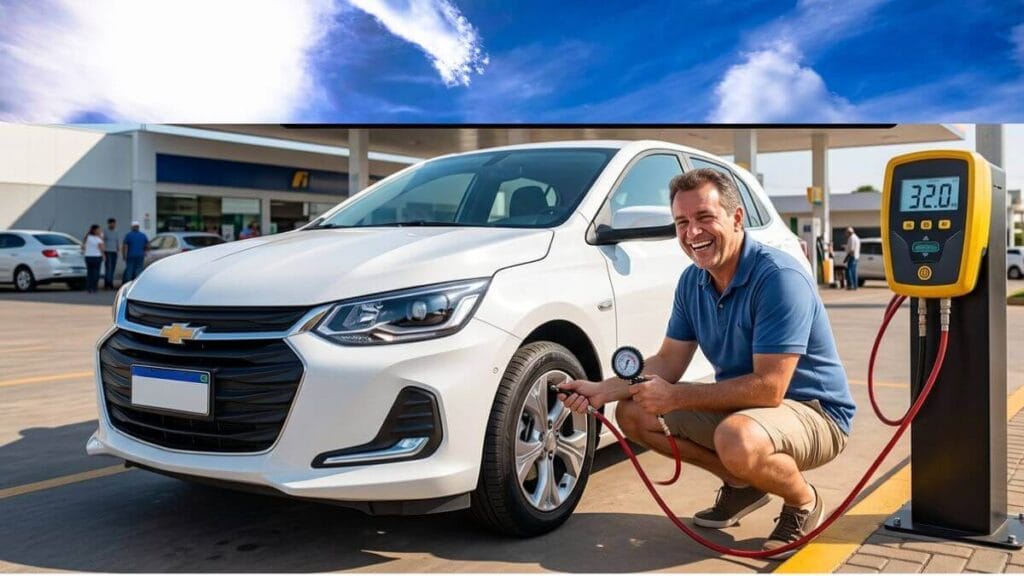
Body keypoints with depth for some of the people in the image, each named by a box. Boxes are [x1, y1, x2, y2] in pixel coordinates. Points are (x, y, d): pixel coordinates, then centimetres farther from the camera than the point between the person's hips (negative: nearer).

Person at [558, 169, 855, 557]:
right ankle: (741, 483, 11)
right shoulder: (692, 282, -1)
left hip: (815, 412, -8)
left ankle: (803, 502, -5)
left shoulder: (778, 277, -25)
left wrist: (676, 397, -24)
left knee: (738, 440, -40)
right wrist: (603, 390, -10)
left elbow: (768, 389, -29)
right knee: (633, 412, 0)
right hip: (739, 404, 8)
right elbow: (668, 362, 5)